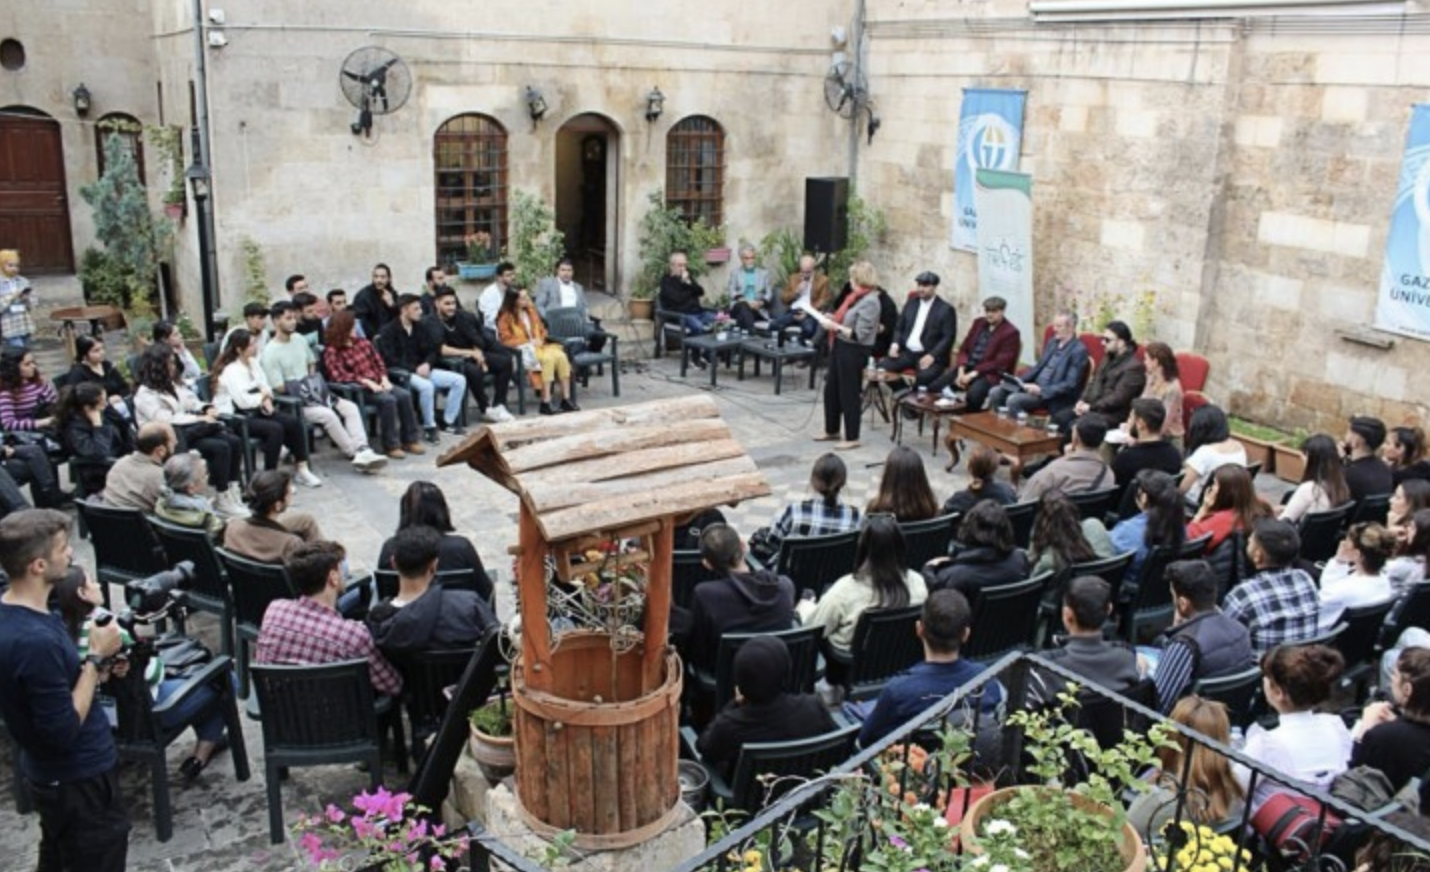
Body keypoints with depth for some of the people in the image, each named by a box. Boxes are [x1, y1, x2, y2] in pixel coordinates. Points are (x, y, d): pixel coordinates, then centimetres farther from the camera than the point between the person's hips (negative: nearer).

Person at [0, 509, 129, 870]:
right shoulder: (35, 639, -32)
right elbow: (65, 729, -26)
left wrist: (96, 669, 0)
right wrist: (96, 657, -21)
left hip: (51, 772, 9)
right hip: (80, 779, -9)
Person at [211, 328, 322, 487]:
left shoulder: (253, 362, 9)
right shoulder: (230, 371, -17)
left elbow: (266, 387, 13)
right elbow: (242, 400, -25)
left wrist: (266, 399, -9)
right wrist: (263, 396, -7)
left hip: (255, 411, 8)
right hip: (234, 418, -8)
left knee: (294, 421, -12)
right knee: (275, 429, -30)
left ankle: (302, 469, -6)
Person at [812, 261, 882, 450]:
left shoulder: (870, 302, -20)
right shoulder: (856, 296, 7)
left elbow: (858, 334, -23)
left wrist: (834, 326, -19)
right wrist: (832, 319, 4)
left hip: (854, 351, -9)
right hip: (840, 346, 9)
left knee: (848, 393, 2)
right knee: (831, 389, 17)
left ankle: (852, 438, 15)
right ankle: (831, 430, 33)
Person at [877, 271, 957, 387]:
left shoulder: (946, 310, 0)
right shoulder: (911, 303, 16)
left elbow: (948, 338, -7)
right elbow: (899, 327, 20)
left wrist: (932, 356, -20)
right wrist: (895, 343, -2)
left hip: (929, 356, -5)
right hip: (907, 352, 5)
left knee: (924, 376, -37)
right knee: (882, 367, -20)